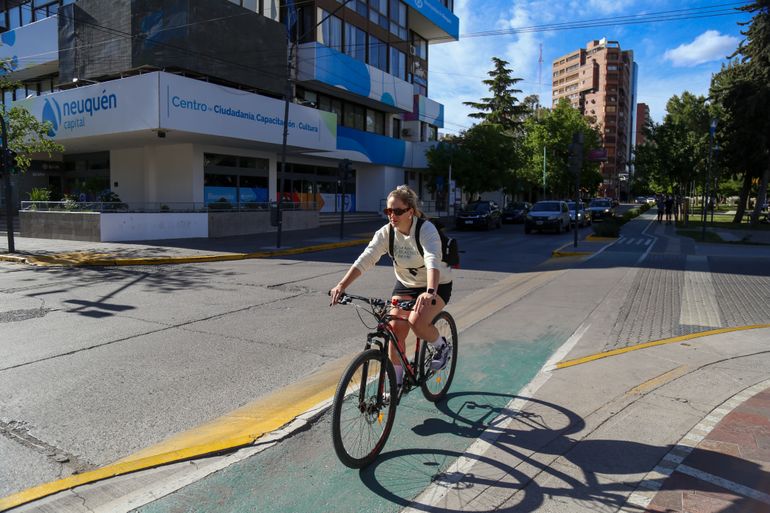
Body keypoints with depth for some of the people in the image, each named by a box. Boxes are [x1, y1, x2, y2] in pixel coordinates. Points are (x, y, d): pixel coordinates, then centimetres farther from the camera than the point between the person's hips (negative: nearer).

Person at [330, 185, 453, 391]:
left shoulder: (426, 230, -28)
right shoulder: (386, 232, -15)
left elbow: (433, 262, -44)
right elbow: (365, 259, -26)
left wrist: (430, 292, -62)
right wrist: (342, 285, -39)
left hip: (437, 285, -4)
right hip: (405, 284, 5)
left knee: (417, 322, -27)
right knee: (395, 329, -7)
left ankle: (442, 346, 6)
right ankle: (397, 382, 11)